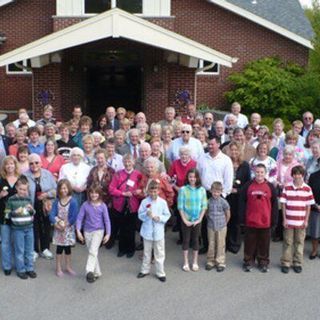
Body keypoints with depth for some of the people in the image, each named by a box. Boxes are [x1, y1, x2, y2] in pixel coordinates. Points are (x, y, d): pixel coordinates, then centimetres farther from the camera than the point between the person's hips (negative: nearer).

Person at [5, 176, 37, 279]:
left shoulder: (28, 199, 3)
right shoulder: (11, 200, -8)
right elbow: (7, 215, -6)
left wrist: (31, 210, -8)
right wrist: (16, 212, -21)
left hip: (29, 228, 4)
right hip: (17, 229, -4)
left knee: (29, 250, 12)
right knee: (19, 251, 5)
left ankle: (29, 268, 24)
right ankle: (20, 270, 18)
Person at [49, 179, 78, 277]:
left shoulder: (73, 201, -13)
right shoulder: (57, 201, -3)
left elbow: (74, 217, -17)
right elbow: (52, 214, -8)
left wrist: (65, 225, -17)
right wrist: (56, 223, -23)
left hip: (68, 229, -1)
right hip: (58, 229, 1)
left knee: (67, 248, 11)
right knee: (59, 248, 8)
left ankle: (68, 267, 25)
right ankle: (58, 268, 19)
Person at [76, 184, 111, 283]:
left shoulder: (102, 206, -5)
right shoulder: (85, 205, -3)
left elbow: (107, 220, -1)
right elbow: (80, 218, -2)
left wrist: (108, 234, -4)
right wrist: (78, 231, -11)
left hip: (98, 231, -3)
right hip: (87, 231, 3)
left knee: (93, 251, -19)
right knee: (92, 252, 10)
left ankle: (89, 271, -28)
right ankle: (97, 272, 22)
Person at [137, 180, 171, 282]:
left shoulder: (162, 202, -7)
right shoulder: (144, 202, -6)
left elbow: (167, 215, -1)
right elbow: (140, 215, -3)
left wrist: (160, 218, -17)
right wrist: (146, 214, -21)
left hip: (158, 232, -1)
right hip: (147, 231, 1)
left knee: (159, 253, 7)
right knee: (147, 252, 17)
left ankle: (160, 273, 19)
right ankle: (145, 270, 32)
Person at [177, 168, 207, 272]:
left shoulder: (202, 190, -2)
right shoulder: (183, 189, -8)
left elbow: (204, 206, 0)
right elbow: (180, 206, -7)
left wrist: (199, 219, -7)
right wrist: (185, 220, -11)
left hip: (197, 220, 2)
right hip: (186, 220, -2)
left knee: (195, 240, 11)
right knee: (186, 240, 8)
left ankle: (195, 262, 23)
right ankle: (186, 263, 18)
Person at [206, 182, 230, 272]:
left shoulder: (223, 202, -10)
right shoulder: (209, 201, -3)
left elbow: (228, 214, 0)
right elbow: (207, 213, 11)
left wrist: (224, 223, 7)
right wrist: (210, 220, 7)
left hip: (221, 227, -2)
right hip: (211, 227, 2)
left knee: (220, 245, 4)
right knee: (211, 244, 10)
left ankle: (220, 263, 12)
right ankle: (210, 261, 21)